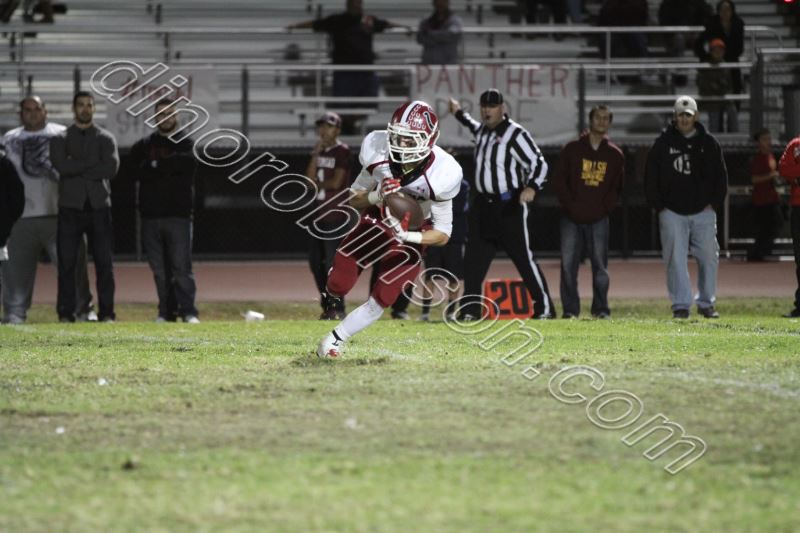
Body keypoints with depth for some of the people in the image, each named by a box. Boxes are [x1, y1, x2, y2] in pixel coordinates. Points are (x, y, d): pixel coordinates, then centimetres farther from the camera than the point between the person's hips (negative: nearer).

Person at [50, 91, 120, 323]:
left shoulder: (106, 138, 10)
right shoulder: (60, 139, 10)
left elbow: (111, 168, -7)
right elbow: (61, 165, -10)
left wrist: (77, 169, -8)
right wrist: (93, 164, -9)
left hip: (99, 206, 0)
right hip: (70, 207, 0)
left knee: (105, 262, -2)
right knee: (66, 262, -3)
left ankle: (106, 312, 2)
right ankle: (66, 313, -1)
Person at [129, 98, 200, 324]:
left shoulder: (186, 143, 7)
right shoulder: (143, 146, 14)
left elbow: (188, 163, -14)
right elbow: (136, 171, -3)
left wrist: (156, 166, -8)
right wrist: (169, 168, -11)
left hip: (178, 214, -3)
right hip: (151, 215, 3)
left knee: (181, 266, -8)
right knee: (159, 269, 4)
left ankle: (188, 311, -7)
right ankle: (167, 311, 10)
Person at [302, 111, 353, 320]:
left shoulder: (342, 152, -7)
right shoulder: (319, 151, 16)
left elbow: (337, 182, -13)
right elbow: (309, 178, 5)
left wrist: (318, 184, 1)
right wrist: (316, 154, -1)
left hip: (335, 214, -8)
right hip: (319, 214, 8)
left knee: (333, 262, -9)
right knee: (315, 261, 10)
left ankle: (337, 308, -6)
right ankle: (327, 304, 19)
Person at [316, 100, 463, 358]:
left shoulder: (439, 174, -30)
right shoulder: (379, 153, -23)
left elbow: (442, 234, -20)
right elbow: (354, 198, -7)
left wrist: (407, 236, -37)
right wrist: (376, 196, -30)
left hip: (411, 236, -2)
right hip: (376, 222, 2)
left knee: (382, 298, -10)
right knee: (338, 285, -5)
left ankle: (337, 338, 12)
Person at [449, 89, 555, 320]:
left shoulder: (515, 134, -13)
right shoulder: (482, 131, 11)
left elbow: (539, 163, -18)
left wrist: (531, 187, -34)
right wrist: (460, 114, 45)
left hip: (511, 206, -7)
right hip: (483, 205, 7)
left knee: (524, 258, -6)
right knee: (473, 259, 4)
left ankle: (544, 307, 1)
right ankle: (470, 309, 9)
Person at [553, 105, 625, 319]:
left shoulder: (614, 154, 9)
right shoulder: (572, 149, 5)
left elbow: (617, 186, 11)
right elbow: (559, 179, 4)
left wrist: (606, 207, -4)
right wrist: (570, 204, -6)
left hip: (599, 219, 0)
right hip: (571, 218, 0)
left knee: (600, 265, 0)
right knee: (568, 264, -3)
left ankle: (601, 308, 4)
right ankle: (570, 308, 1)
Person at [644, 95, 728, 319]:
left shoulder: (708, 143, 7)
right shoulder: (663, 143, 3)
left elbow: (721, 175, 11)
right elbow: (651, 177, 4)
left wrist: (714, 203, 1)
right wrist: (659, 206, -3)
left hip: (703, 211, 1)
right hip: (672, 212, -1)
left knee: (708, 258, 1)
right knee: (676, 260, -4)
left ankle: (706, 303, 13)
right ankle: (681, 306, -2)